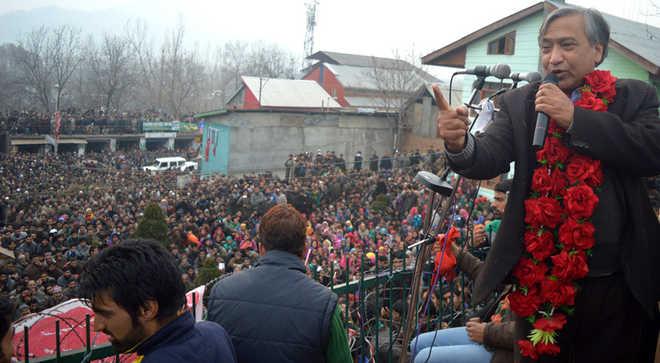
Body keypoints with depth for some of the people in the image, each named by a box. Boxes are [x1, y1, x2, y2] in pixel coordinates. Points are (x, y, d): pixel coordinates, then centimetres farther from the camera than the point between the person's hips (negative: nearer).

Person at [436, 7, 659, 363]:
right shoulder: (519, 102, 4)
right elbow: (490, 158, -9)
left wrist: (575, 117, -16)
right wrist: (460, 143, -31)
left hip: (615, 283, 0)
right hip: (538, 280, 1)